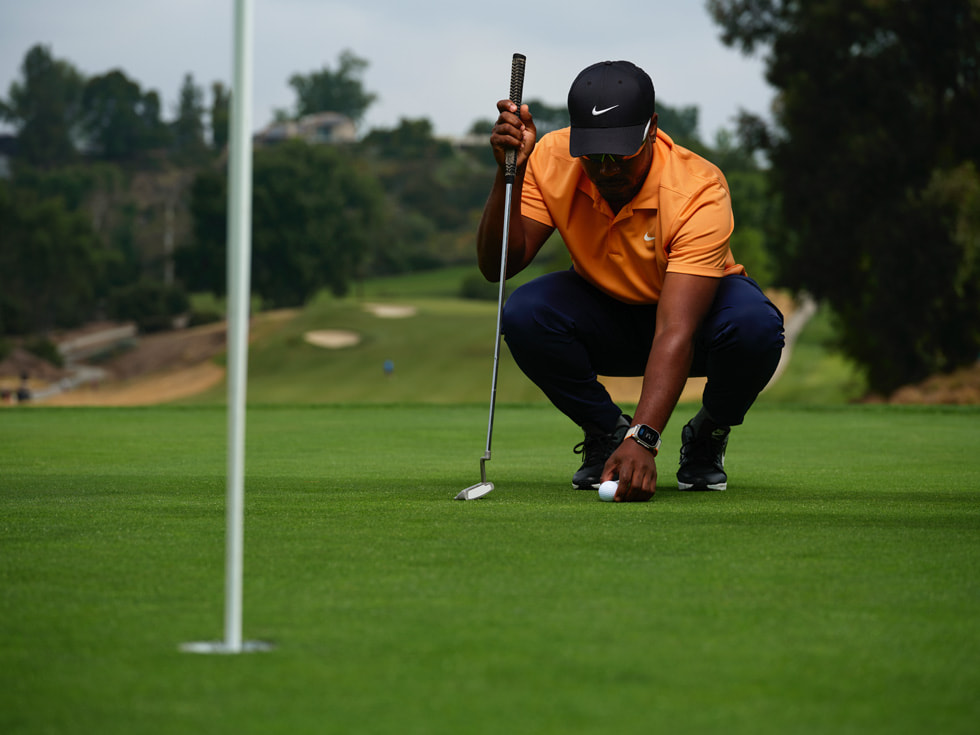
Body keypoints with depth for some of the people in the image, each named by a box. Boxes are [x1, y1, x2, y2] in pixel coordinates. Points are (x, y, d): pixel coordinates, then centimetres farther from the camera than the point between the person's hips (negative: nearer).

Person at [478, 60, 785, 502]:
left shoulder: (699, 192, -34)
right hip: (603, 309, 2)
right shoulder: (552, 160, -21)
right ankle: (606, 432, -2)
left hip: (697, 303, -2)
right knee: (523, 314, -30)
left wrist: (643, 440, -52)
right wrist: (509, 173, -38)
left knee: (754, 326, -37)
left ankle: (705, 438, -3)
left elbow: (675, 332, -42)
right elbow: (497, 266, -24)